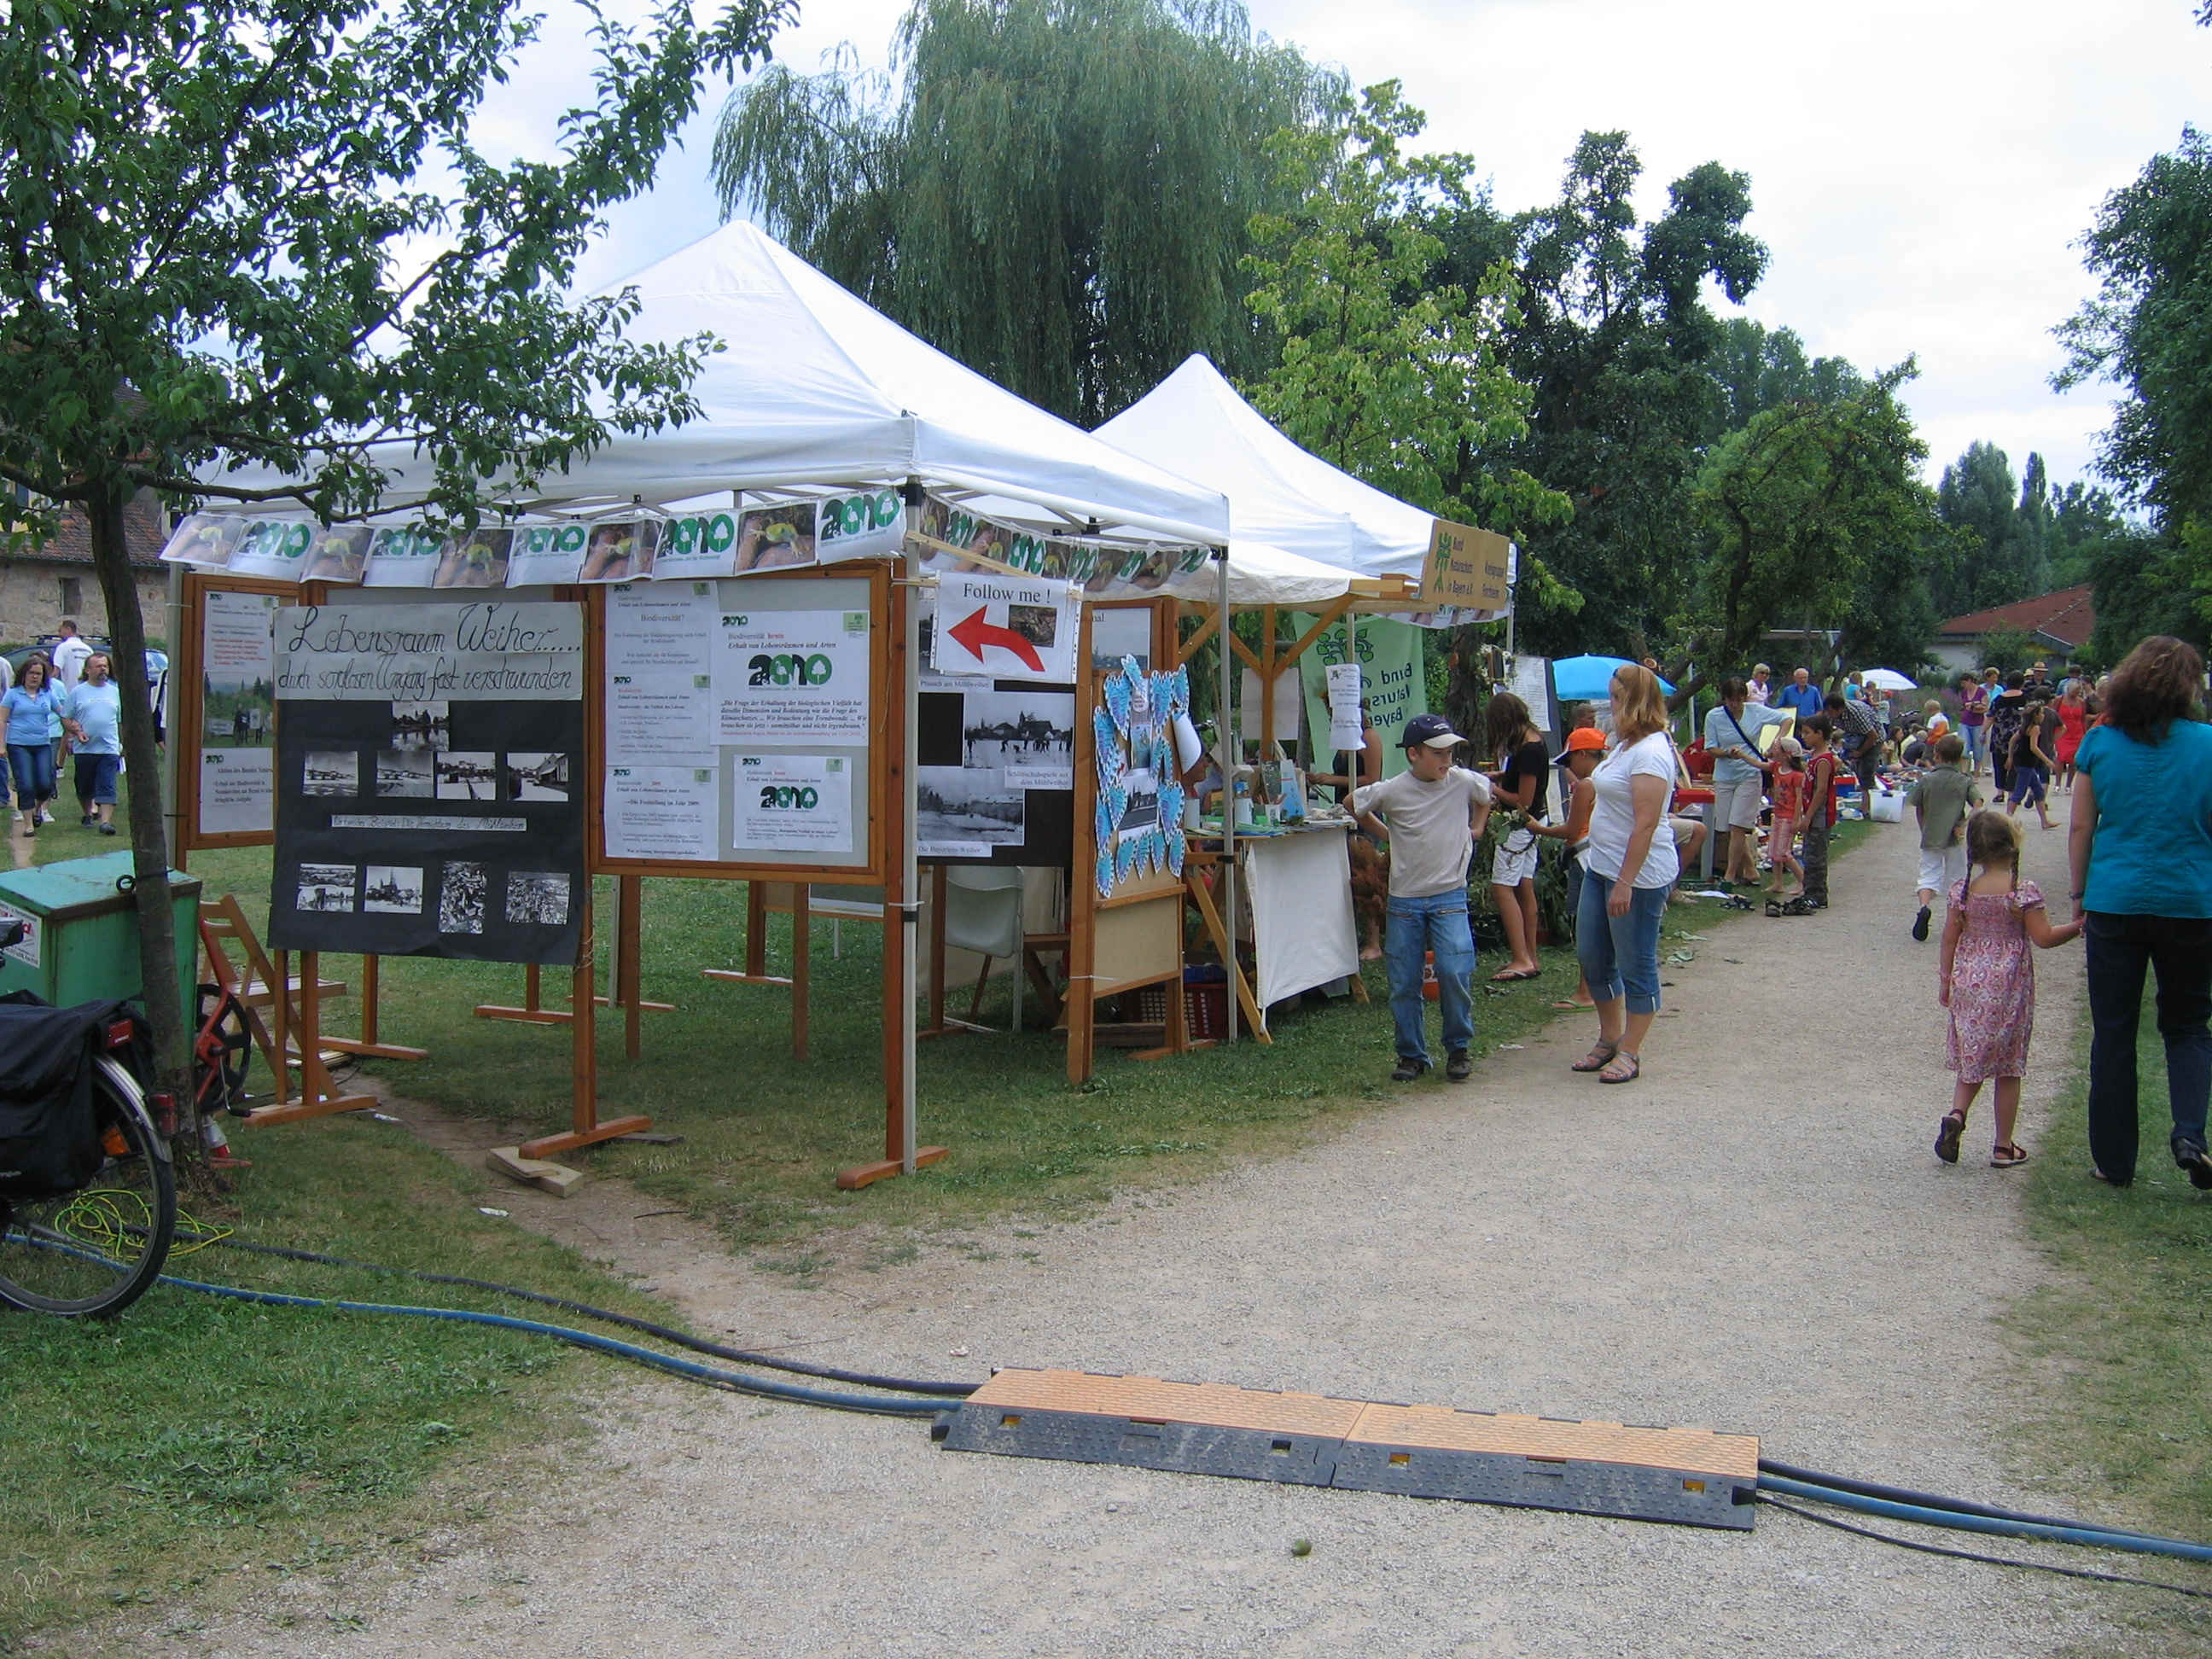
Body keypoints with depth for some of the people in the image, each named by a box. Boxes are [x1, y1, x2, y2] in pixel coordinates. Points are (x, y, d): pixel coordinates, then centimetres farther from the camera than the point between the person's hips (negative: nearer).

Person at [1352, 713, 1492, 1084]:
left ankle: (1459, 1048, 7)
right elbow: (1354, 805, 10)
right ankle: (1411, 1055, 19)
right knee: (1404, 983, 4)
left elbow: (1486, 795, 21)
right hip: (1405, 900, 0)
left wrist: (1475, 828, 13)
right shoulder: (1392, 791, -8)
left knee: (1455, 972, -13)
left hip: (1449, 896, 0)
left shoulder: (1463, 782, -3)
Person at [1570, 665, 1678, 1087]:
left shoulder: (1650, 752, -18)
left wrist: (1625, 883, -25)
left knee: (1635, 965, 1)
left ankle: (1629, 1053, 11)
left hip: (1639, 874, -10)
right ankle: (1609, 1039, 29)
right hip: (1601, 866, 10)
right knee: (1592, 956, 15)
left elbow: (1646, 824, -23)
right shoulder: (1625, 746, 13)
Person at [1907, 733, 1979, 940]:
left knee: (1929, 876, 3)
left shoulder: (1926, 780, -2)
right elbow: (1978, 805, -13)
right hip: (1955, 839, 1)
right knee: (1957, 878, 15)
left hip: (1930, 838, -1)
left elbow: (1918, 809, 3)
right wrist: (1964, 825, -10)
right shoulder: (1965, 781, -1)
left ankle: (1925, 906, -25)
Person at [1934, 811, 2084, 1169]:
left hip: (1969, 984, 3)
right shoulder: (2024, 892, -12)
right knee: (2008, 1068, 7)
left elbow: (1950, 940, 2)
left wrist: (1945, 982, 12)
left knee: (1972, 1058, 16)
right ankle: (2003, 1148, 14)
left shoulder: (1962, 892, -2)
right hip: (2010, 988, -3)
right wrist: (2078, 925, -1)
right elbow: (2043, 938, -13)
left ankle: (1956, 1114, -9)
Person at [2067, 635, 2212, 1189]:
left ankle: (2114, 1161, 13)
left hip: (2115, 900, 0)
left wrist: (2080, 894, 12)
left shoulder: (2100, 743, -2)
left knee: (2112, 1033, 9)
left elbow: (2080, 828, 1)